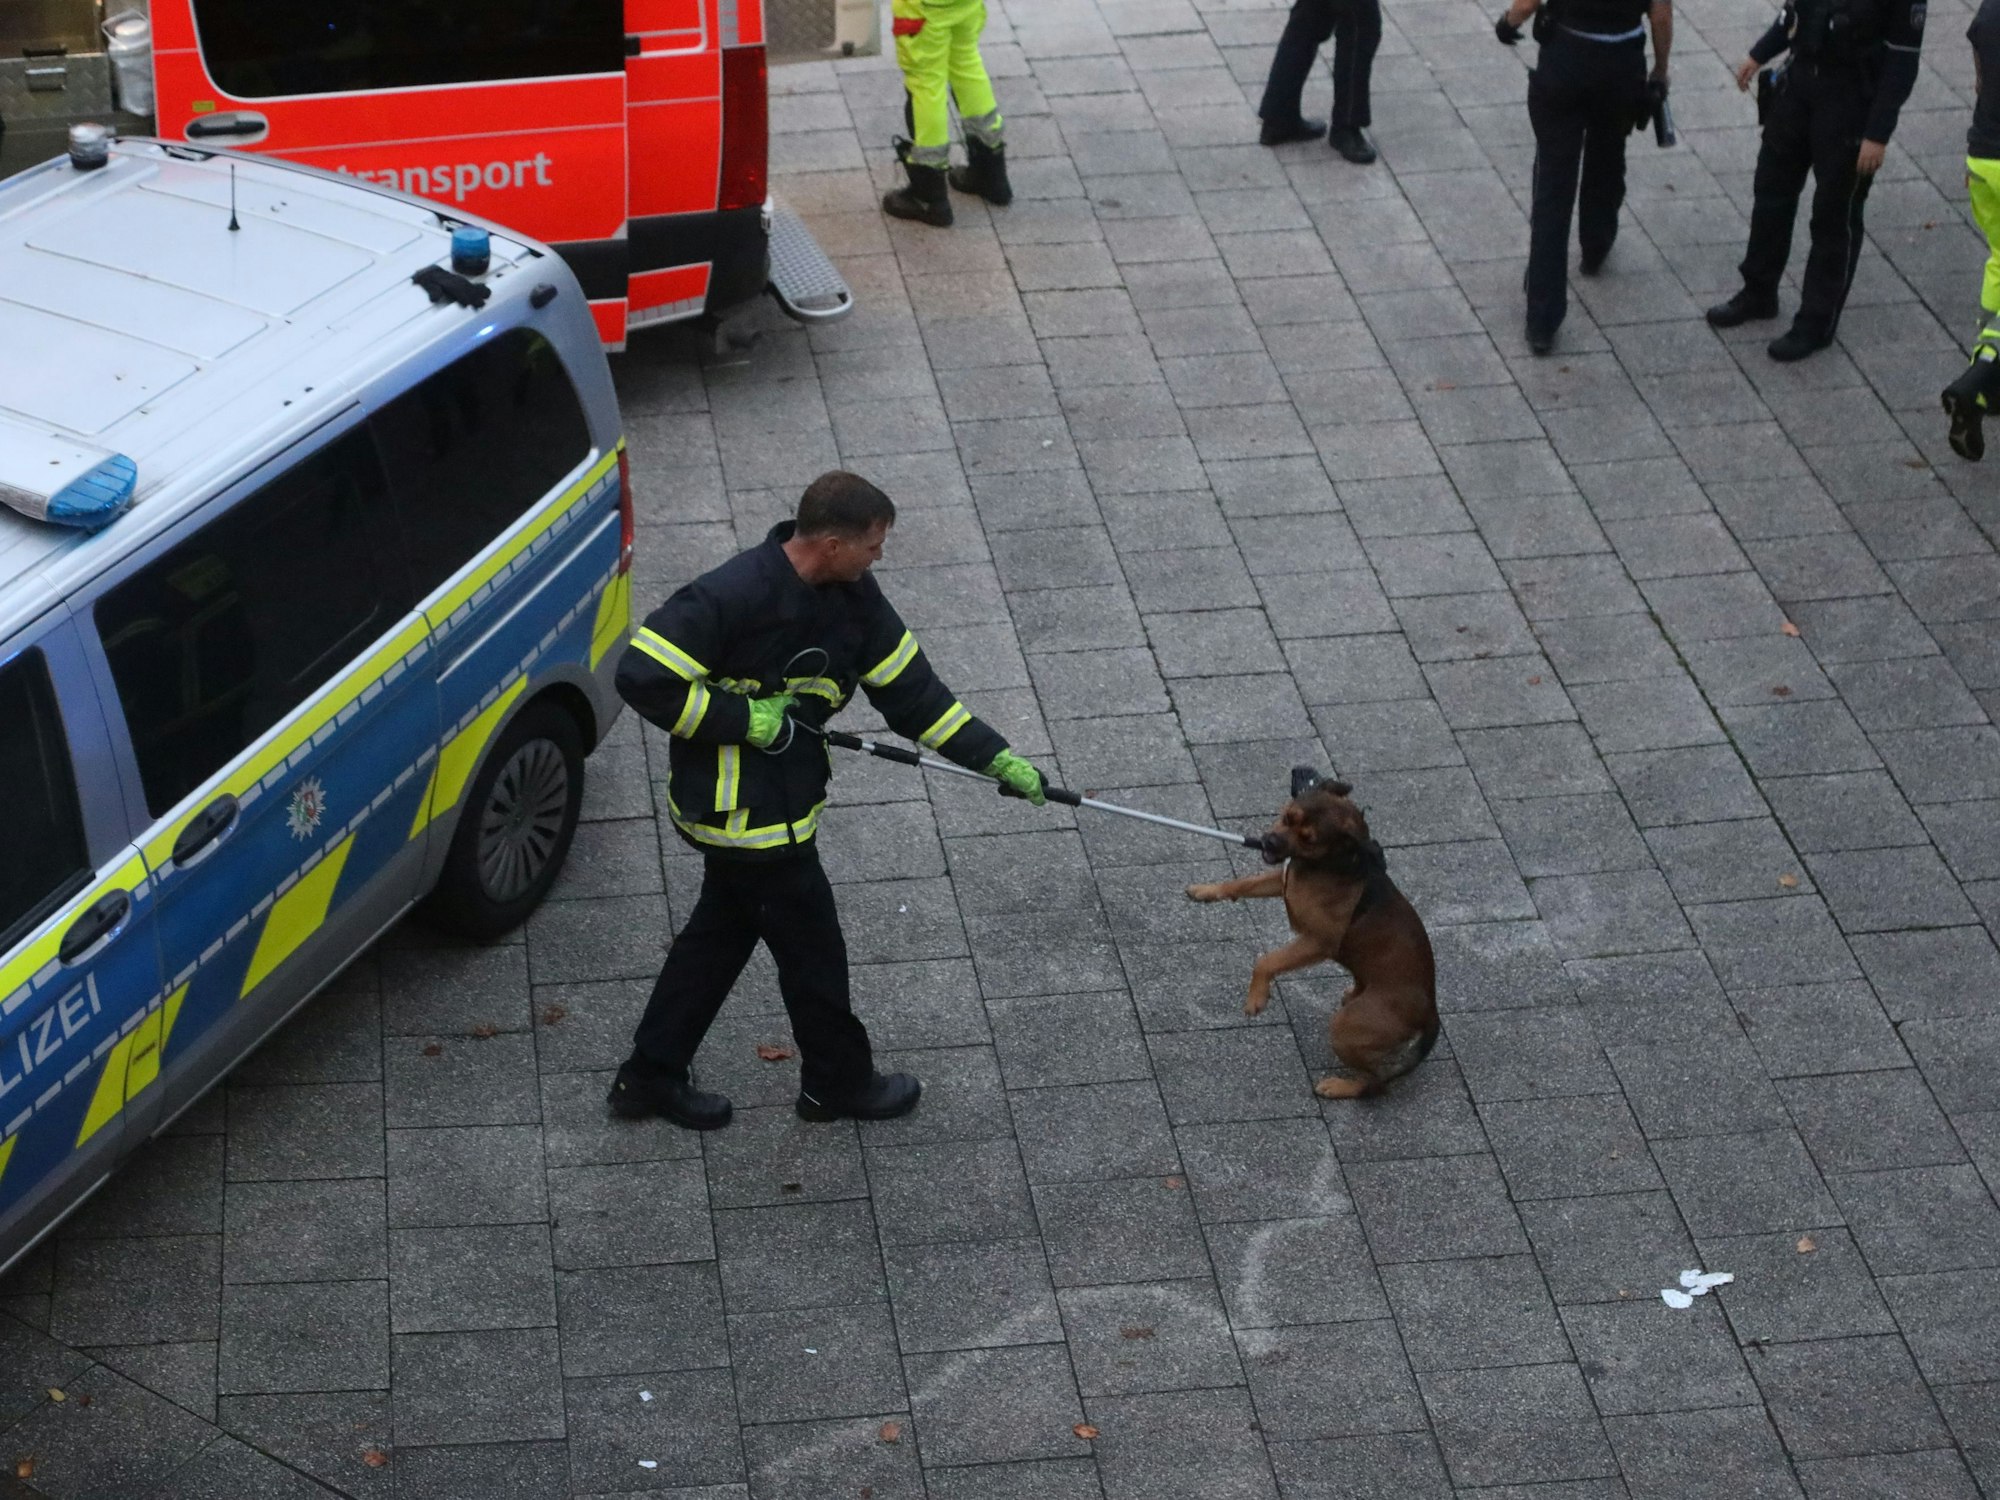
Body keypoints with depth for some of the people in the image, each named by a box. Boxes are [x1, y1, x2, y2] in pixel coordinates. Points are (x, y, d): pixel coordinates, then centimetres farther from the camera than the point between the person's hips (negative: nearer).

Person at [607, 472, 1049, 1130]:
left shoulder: (852, 594, -2)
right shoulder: (731, 597, -27)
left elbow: (910, 689, 4)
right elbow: (642, 677, -26)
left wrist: (998, 759, 1)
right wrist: (741, 717, -24)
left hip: (782, 798, 9)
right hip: (745, 811, -9)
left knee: (723, 931, 21)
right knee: (811, 946, 8)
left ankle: (649, 1077, 34)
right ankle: (837, 1081, 31)